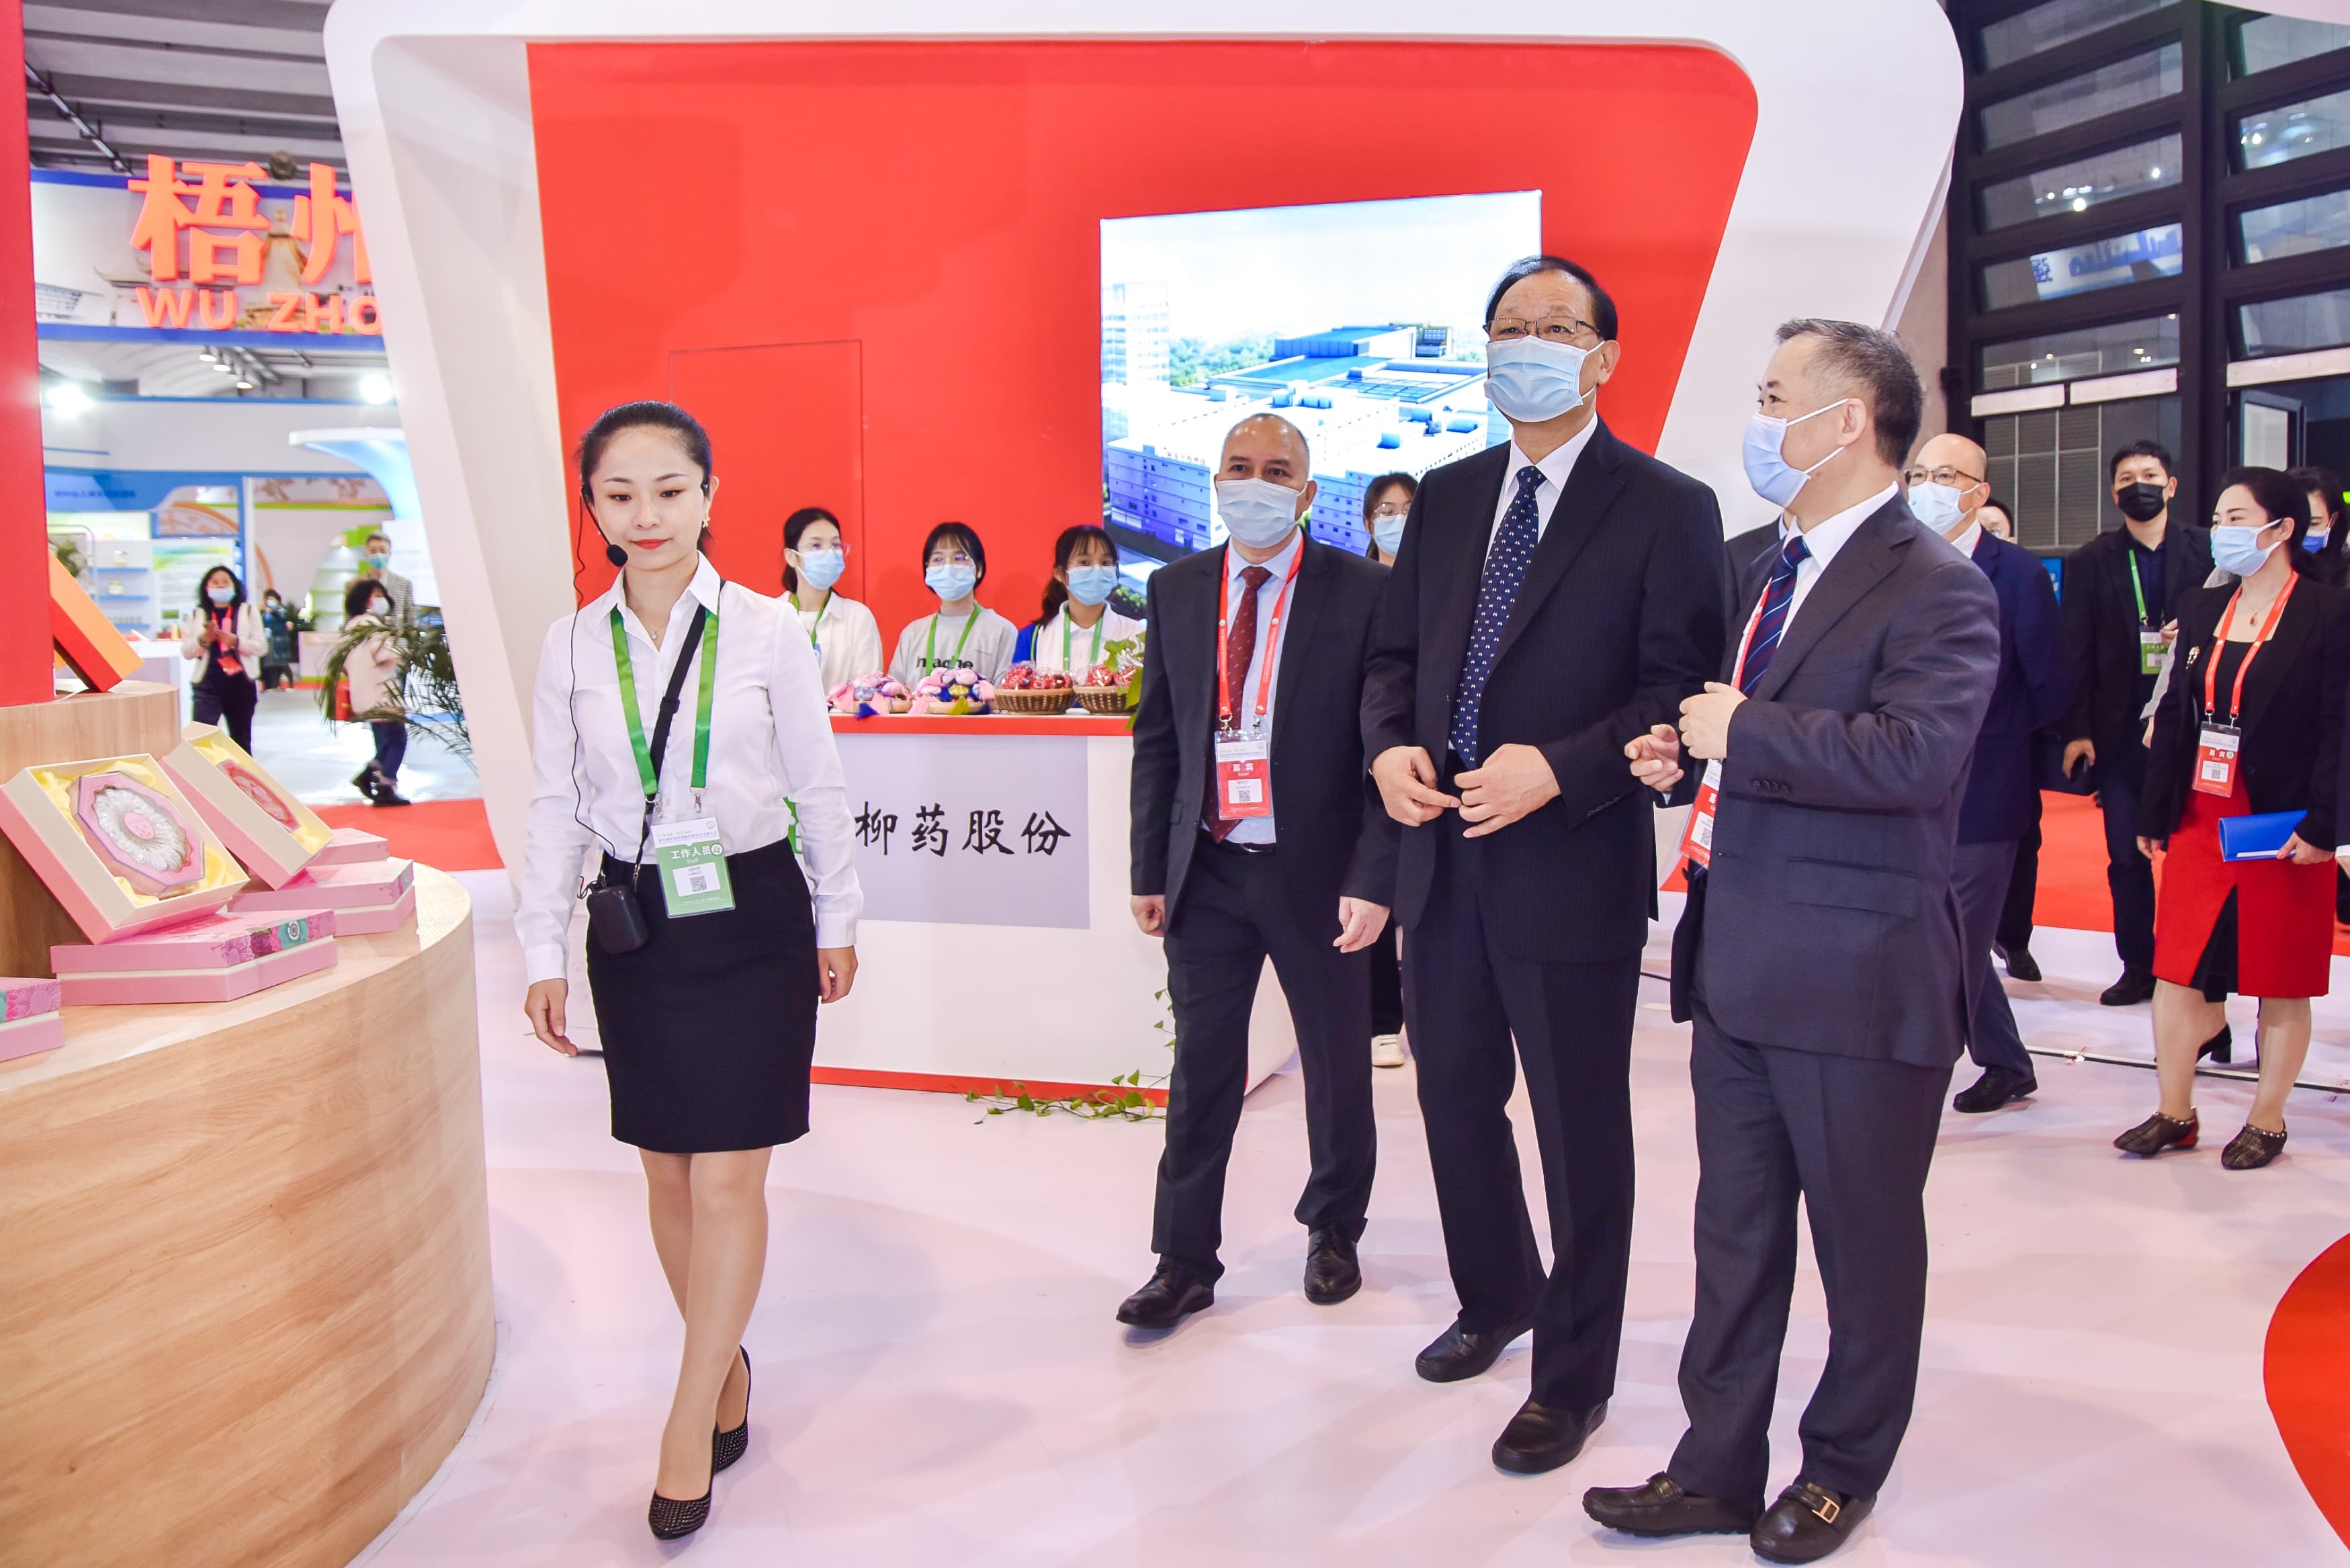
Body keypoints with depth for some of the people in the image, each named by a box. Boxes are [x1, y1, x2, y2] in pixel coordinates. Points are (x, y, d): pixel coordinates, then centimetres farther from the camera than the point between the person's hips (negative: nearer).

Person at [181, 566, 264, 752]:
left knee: (241, 741, 12)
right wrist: (203, 639, -14)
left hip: (240, 684, 1)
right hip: (207, 684, 0)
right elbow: (186, 652, 5)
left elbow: (261, 646, -2)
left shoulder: (248, 612, 6)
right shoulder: (197, 615, 8)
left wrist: (236, 641, -18)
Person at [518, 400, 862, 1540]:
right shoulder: (572, 645, 2)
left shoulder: (767, 631, -5)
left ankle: (690, 1424, 10)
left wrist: (835, 922, 7)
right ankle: (728, 1368, 32)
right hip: (635, 929, 3)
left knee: (727, 1182, -2)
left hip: (752, 922, -3)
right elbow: (556, 805, 6)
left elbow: (817, 784, 2)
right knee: (668, 1177, 12)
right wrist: (544, 951, 4)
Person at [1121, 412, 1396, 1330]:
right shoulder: (1176, 590, 6)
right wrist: (1150, 869, 5)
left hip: (1317, 871, -2)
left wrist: (1373, 878, -14)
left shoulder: (1362, 591, -6)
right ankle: (1185, 1261, 19)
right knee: (1201, 1067, 7)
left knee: (1338, 1065, 13)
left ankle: (1333, 1232, 35)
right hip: (1207, 872, 3)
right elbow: (1156, 736, 9)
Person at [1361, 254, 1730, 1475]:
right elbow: (1396, 655, 13)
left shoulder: (1666, 508, -7)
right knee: (1455, 1102, 19)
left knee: (1582, 1134, 9)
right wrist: (1389, 745, -7)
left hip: (1574, 868, -6)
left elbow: (1680, 691, -12)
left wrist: (1558, 769, -24)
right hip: (1440, 858, 6)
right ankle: (1496, 1298, 44)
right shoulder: (1444, 499, 11)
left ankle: (1573, 1377, 28)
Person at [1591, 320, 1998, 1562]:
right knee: (1734, 1234, 16)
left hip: (1857, 982, -8)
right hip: (1738, 969, 8)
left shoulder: (1934, 587, -14)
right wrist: (1687, 753, 4)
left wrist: (1741, 733, -21)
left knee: (1864, 1242, 12)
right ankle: (1718, 1468, 29)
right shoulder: (1760, 570, 13)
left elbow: (1915, 754, -29)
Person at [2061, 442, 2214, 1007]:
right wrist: (2076, 730, -4)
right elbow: (2076, 653, 1)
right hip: (2120, 733, 1)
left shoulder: (2208, 551, 2)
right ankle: (2138, 967, 16)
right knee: (2126, 856, 6)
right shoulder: (2089, 563, 4)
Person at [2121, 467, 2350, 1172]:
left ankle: (2267, 1120, 21)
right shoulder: (2200, 609, 9)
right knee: (2175, 973, 7)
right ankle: (2173, 1113, 19)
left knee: (2283, 983, 7)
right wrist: (2155, 814, 7)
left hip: (2284, 833, -5)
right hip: (2198, 820, 5)